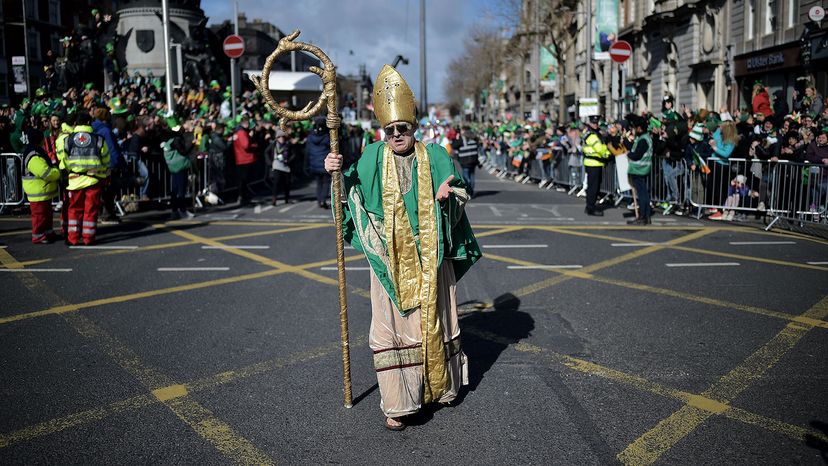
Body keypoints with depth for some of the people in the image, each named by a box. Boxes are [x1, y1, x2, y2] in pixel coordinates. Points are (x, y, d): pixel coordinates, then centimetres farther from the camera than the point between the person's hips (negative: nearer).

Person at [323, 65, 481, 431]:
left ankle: (440, 385, 32)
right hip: (391, 260, 0)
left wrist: (447, 195, -19)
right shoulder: (373, 158, 2)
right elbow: (354, 190, 13)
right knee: (393, 324, -1)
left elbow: (458, 202, 3)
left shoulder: (435, 158, 2)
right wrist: (338, 174, -6)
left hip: (429, 259, 1)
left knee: (433, 319, 12)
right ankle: (397, 403, 5)